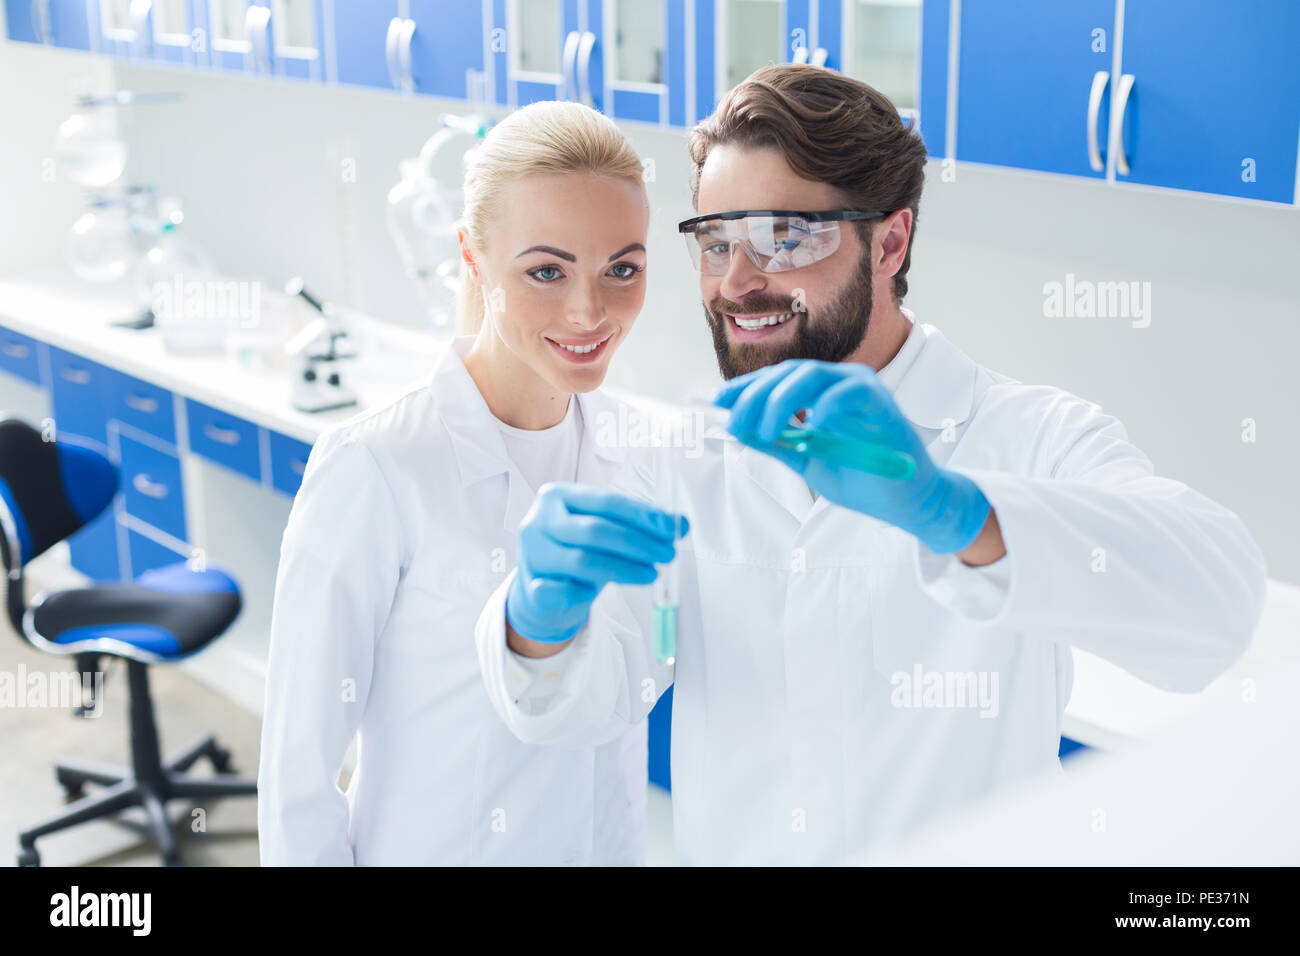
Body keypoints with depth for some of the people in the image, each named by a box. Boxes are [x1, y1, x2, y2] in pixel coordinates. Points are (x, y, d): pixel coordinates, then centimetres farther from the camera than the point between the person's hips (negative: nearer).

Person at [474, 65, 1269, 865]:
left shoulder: (1032, 439, -10)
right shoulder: (681, 465, 1)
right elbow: (579, 704, -5)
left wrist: (948, 509, -40)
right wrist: (542, 614, -25)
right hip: (719, 846, 3)